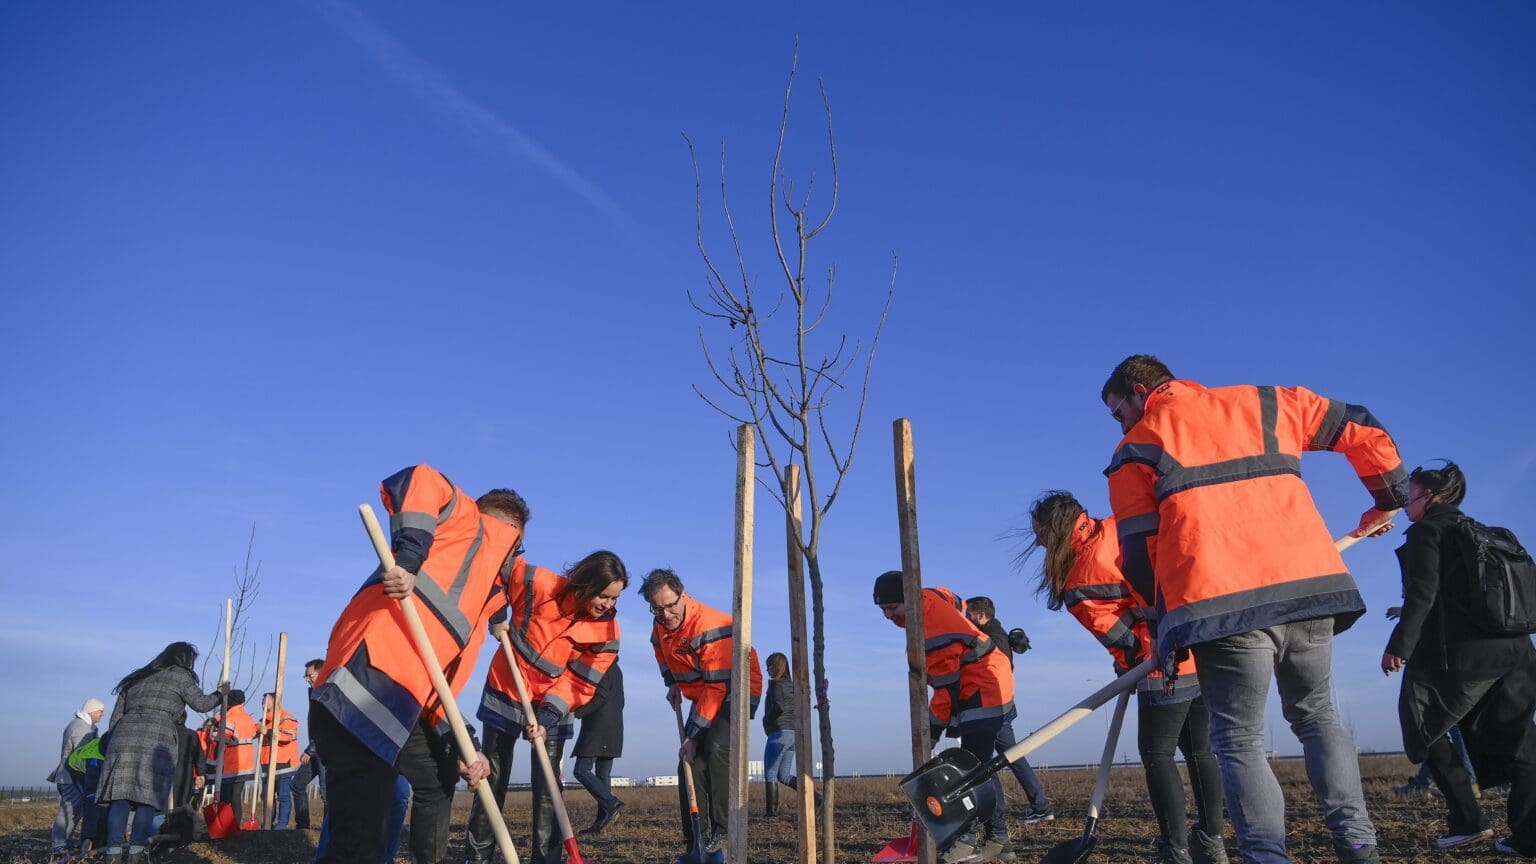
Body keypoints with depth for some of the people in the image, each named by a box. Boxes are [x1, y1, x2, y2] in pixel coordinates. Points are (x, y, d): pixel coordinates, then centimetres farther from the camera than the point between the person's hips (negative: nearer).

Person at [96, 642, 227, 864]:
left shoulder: (136, 678, 28)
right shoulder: (179, 675, 11)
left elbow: (116, 717, 24)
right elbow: (201, 703, 9)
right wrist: (220, 693, 27)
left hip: (125, 736, 5)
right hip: (157, 740, -5)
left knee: (120, 797, -1)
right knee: (148, 799, -2)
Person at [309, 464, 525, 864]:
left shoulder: (482, 598, 28)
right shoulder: (474, 526, 6)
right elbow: (417, 481, -13)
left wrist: (460, 746, 16)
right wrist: (408, 560, -20)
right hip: (365, 692, -10)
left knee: (440, 777, 32)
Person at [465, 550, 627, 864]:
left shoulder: (606, 631, -17)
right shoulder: (540, 585, -24)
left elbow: (579, 682, -17)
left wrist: (547, 718, -28)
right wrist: (496, 616, -12)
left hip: (554, 706, 1)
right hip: (506, 691, -1)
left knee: (548, 788, -2)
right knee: (494, 779, 8)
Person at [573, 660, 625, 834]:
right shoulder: (616, 668, 20)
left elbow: (600, 696, -19)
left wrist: (578, 712, -17)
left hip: (597, 728, -9)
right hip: (614, 729, 9)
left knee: (582, 770, -8)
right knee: (603, 774, 8)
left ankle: (611, 803, -21)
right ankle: (600, 822, 6)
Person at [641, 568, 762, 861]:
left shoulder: (711, 626, -31)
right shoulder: (660, 626, -4)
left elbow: (718, 686, -30)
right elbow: (664, 656, 22)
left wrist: (693, 735, -25)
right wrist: (672, 683, 8)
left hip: (736, 691, -8)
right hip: (702, 697, 8)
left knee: (717, 748, -29)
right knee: (690, 764, -1)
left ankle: (721, 834, -19)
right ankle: (697, 844, 7)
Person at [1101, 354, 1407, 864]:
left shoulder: (1134, 451, 11)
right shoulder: (1264, 403, 21)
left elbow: (1139, 555, 7)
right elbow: (1365, 431, 26)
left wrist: (1167, 617, 22)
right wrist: (1389, 499, 39)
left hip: (1223, 605, -4)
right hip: (1310, 585, 4)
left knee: (1239, 741, 7)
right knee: (1316, 715, 23)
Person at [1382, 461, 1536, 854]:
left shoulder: (1427, 530, -2)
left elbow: (1422, 595, -13)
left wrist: (1399, 645, -11)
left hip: (1462, 654, -7)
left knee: (1425, 727, 8)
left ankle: (1467, 819, 3)